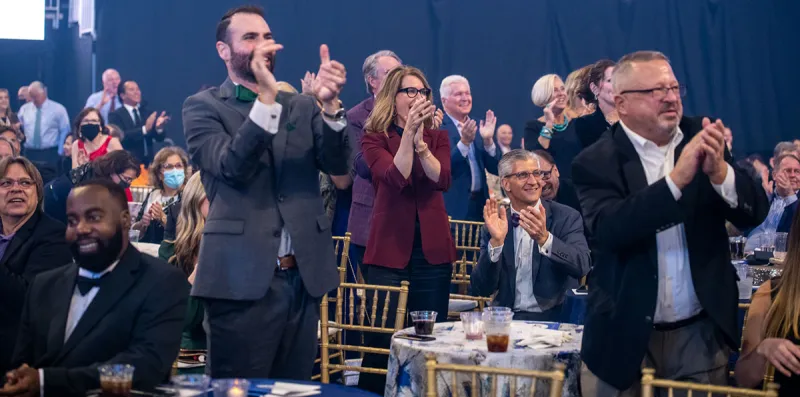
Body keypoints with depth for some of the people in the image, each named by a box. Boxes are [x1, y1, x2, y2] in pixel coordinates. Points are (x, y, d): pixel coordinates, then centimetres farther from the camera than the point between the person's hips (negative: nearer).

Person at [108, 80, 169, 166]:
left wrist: (159, 127, -15)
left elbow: (160, 138, 8)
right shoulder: (115, 115, 1)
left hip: (149, 161, 4)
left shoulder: (147, 112, 13)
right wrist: (145, 129, -24)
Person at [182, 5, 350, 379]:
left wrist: (330, 103, -17)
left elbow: (338, 164, 0)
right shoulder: (203, 106, 3)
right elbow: (231, 167, -13)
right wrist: (266, 97, -23)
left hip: (303, 277, 4)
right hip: (242, 278, -4)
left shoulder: (302, 107, 14)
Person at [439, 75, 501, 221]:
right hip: (453, 207, -6)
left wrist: (488, 140, -8)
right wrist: (464, 142, -26)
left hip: (480, 204, 6)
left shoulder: (478, 128, 13)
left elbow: (495, 169, 7)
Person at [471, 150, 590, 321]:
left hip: (554, 318, -1)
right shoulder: (496, 224, 8)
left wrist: (544, 238, -28)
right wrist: (496, 241, -14)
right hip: (507, 320, 2)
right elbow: (481, 289, 0)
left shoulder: (567, 218, 2)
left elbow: (582, 266, -14)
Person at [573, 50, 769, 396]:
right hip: (624, 337, -2)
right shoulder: (596, 162, -8)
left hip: (701, 334, 3)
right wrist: (677, 179, -30)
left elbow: (753, 213, -3)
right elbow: (608, 230, -24)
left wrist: (719, 171, -23)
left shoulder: (702, 140, 2)